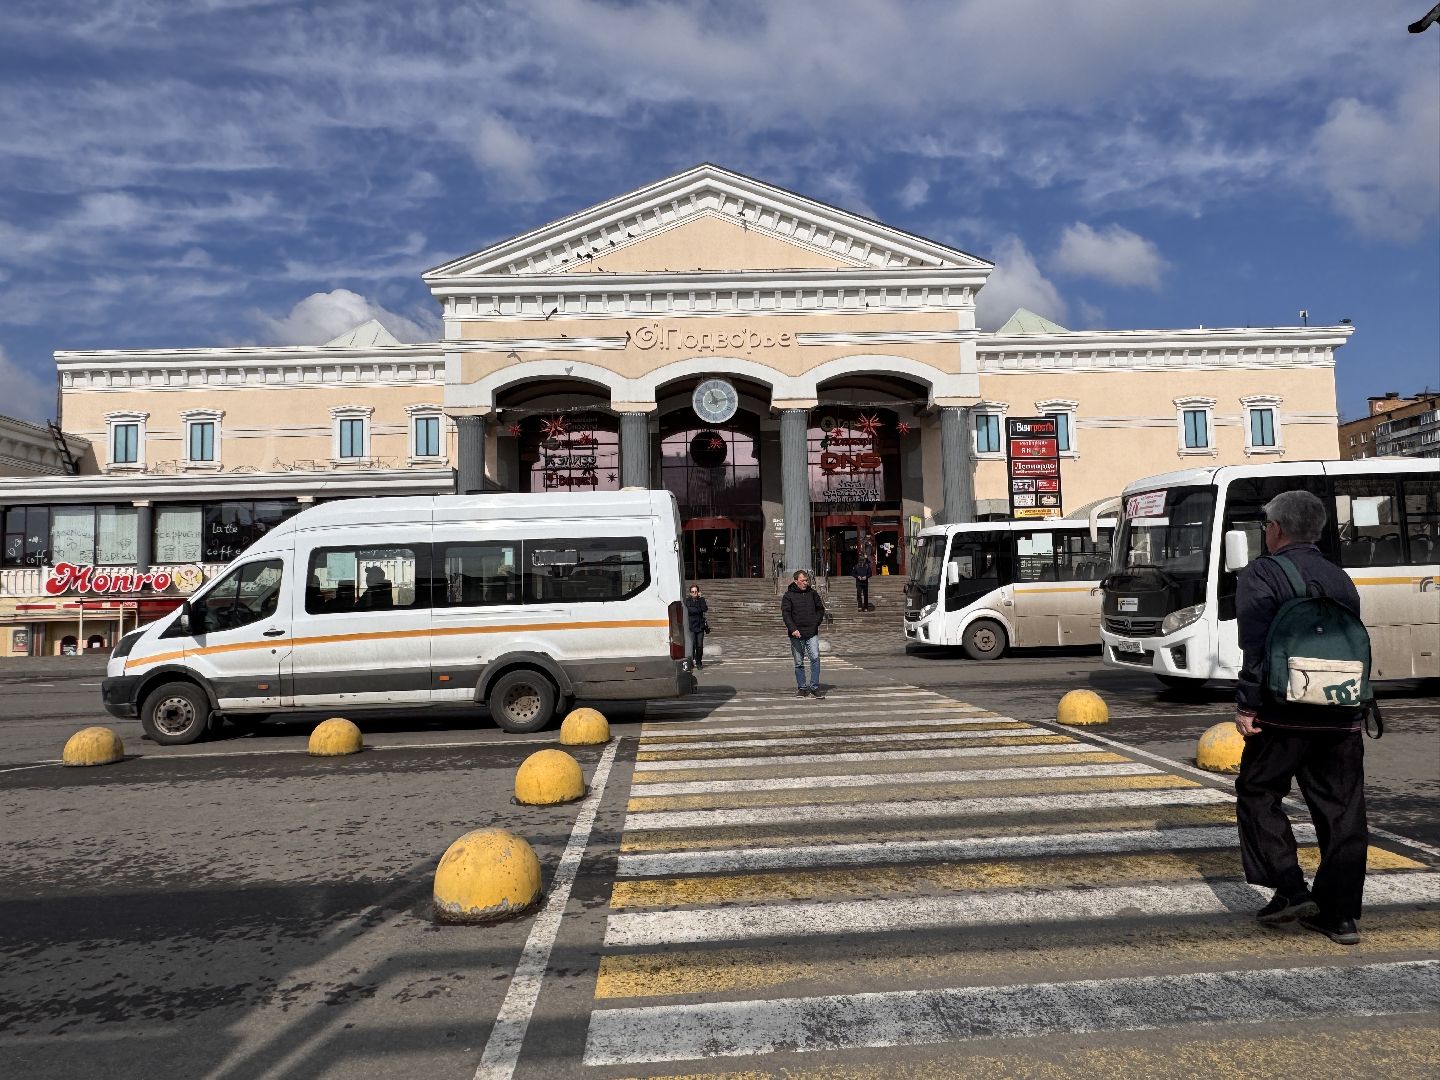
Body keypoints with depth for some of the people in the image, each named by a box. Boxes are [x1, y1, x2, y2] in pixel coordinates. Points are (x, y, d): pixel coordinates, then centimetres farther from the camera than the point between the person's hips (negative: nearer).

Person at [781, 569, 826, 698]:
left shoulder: (812, 593, 9)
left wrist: (817, 621, 3)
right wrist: (793, 629, -20)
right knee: (799, 663, 6)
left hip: (812, 633, 1)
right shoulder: (788, 595, 0)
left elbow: (820, 609, 20)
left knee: (815, 658, -12)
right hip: (796, 635, -1)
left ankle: (814, 687, -7)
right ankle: (801, 688, 17)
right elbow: (785, 614, -8)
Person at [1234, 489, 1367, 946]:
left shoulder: (1261, 575, -6)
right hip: (1342, 716, 6)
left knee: (1258, 794, 11)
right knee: (1341, 810, 9)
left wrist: (1247, 705, -14)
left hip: (1285, 712, -6)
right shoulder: (1341, 579, 14)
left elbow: (1256, 647, -16)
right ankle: (1340, 914, 14)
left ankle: (1290, 889, 6)